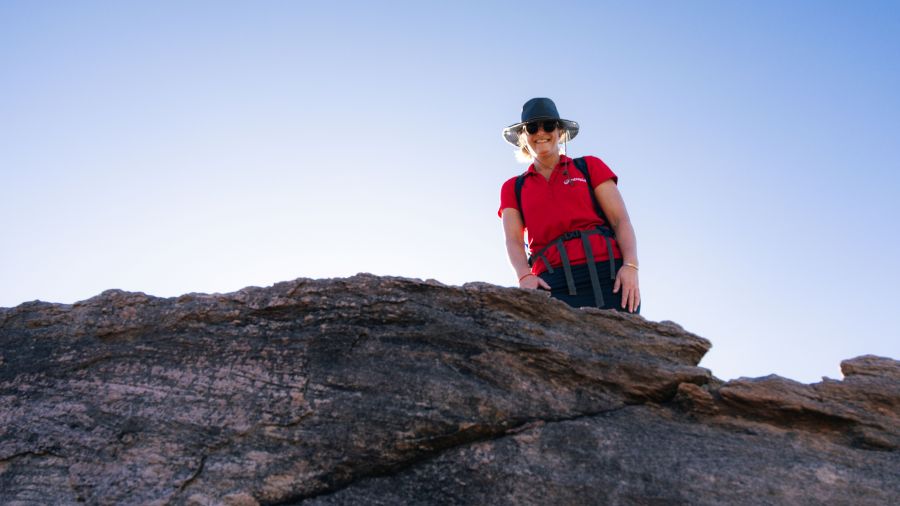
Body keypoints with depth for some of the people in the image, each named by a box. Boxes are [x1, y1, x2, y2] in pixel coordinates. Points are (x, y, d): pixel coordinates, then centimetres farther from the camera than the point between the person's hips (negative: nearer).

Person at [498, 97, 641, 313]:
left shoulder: (590, 167, 20)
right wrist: (525, 276, -15)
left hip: (607, 273, 0)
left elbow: (620, 220, 9)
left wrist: (631, 266, -10)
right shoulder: (513, 188, 22)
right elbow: (513, 240, 7)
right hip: (553, 282, 0)